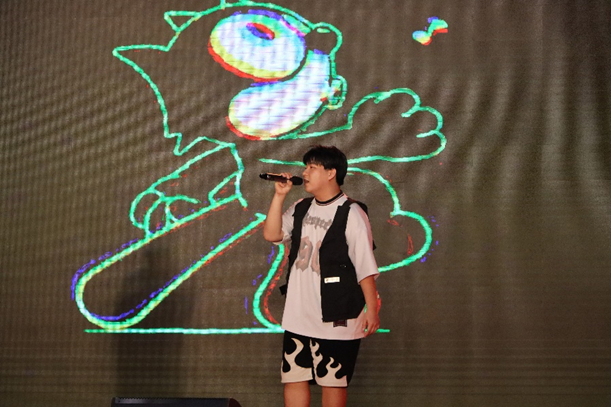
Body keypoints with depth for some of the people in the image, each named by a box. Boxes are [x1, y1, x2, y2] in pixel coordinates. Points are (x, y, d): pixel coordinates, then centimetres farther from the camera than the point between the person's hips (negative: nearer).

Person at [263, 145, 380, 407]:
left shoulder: (351, 213, -10)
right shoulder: (300, 209, 11)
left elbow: (366, 268, -11)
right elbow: (271, 234, 1)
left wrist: (372, 310, -13)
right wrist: (280, 195, -4)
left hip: (336, 317, -6)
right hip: (297, 316, 6)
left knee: (332, 381, 4)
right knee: (293, 377, 8)